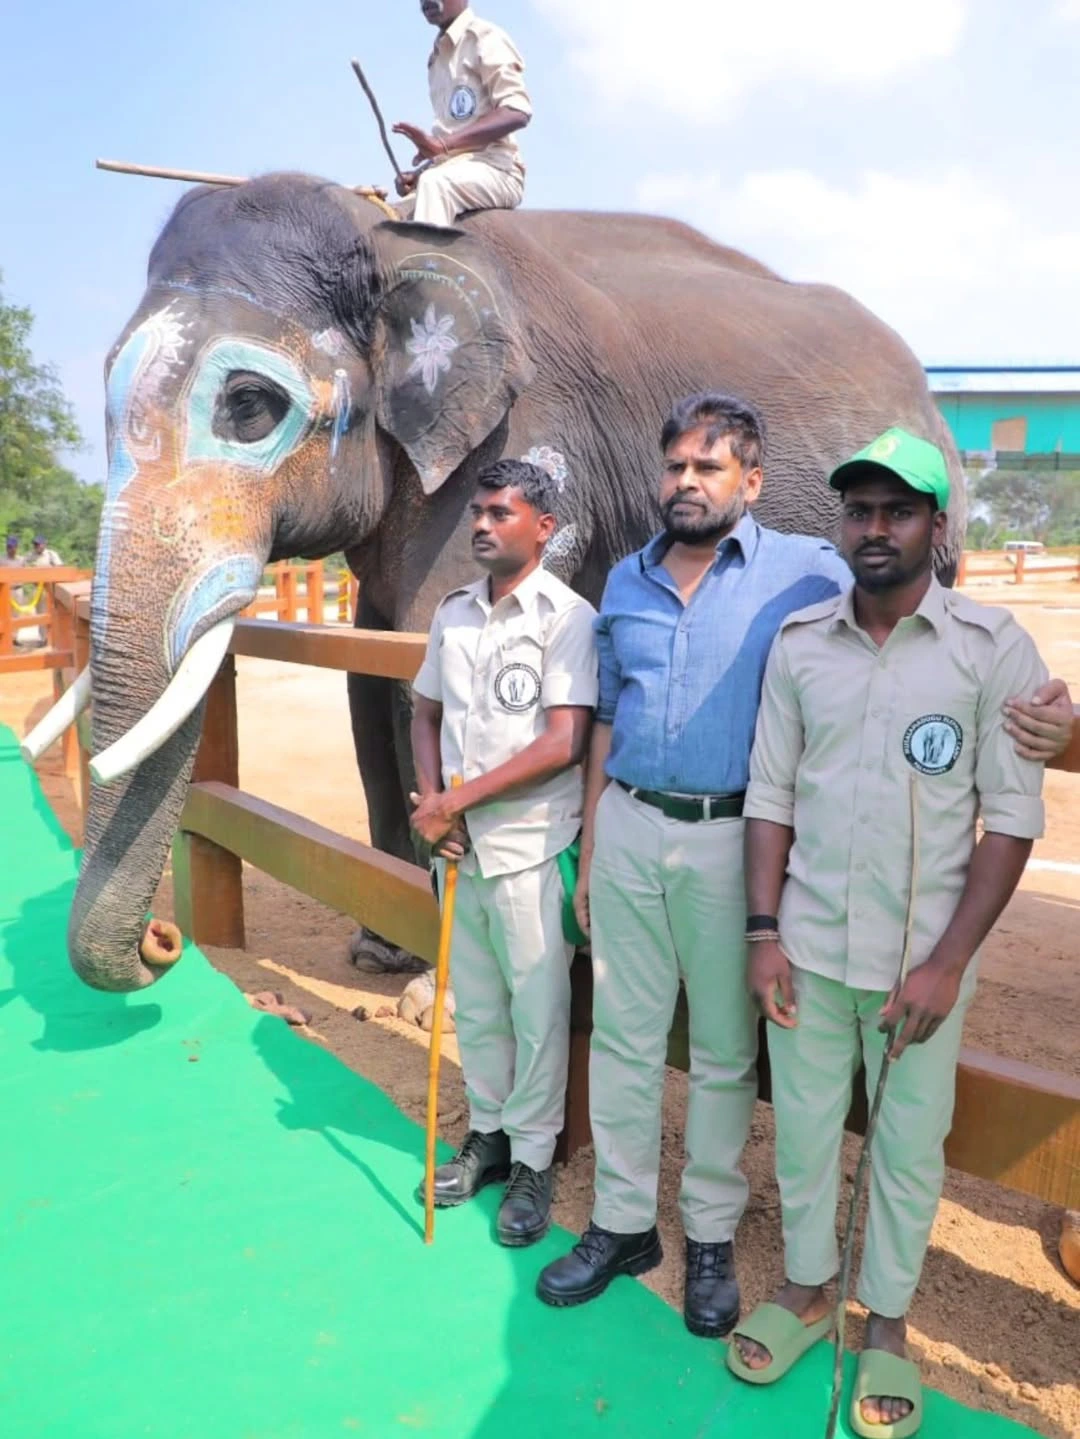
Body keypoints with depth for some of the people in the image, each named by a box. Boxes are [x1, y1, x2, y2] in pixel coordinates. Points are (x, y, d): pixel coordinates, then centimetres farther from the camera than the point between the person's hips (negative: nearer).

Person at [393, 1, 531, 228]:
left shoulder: (485, 37, -2)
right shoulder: (437, 57, 21)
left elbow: (517, 112, -16)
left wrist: (443, 144, -25)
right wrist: (420, 174, 5)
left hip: (494, 168, -8)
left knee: (434, 183, -35)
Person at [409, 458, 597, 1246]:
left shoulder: (566, 616, -12)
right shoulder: (453, 612, 7)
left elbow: (563, 744, -19)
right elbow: (426, 714, 14)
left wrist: (456, 801, -16)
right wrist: (432, 802, -4)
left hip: (531, 847, -6)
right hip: (460, 844, 6)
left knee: (537, 1009, 7)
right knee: (475, 1004, 17)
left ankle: (533, 1162, 23)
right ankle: (488, 1133, 35)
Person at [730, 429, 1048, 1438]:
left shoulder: (993, 648, -8)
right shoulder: (798, 643, 0)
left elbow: (1012, 817, -8)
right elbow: (769, 796, 3)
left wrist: (947, 962, -12)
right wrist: (763, 932, -2)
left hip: (922, 956, -2)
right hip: (809, 946, 2)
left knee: (908, 1146, 13)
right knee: (801, 1130, 15)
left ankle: (887, 1322, 36)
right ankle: (805, 1289, 39)